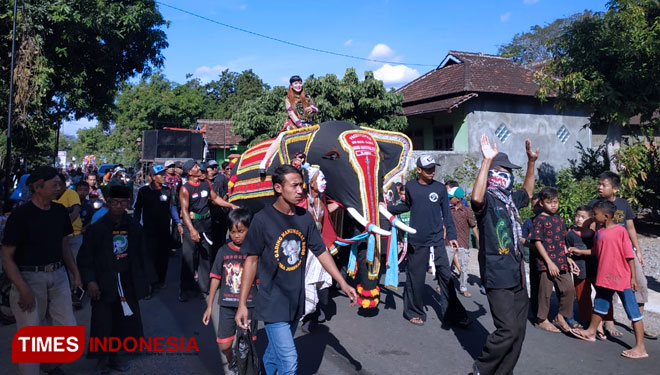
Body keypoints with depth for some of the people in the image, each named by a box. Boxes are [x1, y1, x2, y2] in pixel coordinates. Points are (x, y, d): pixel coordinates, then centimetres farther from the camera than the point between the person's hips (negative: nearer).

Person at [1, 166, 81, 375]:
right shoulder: (21, 215, -12)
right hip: (29, 278, -5)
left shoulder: (60, 211, 4)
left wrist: (75, 273, 10)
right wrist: (23, 289, -17)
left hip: (58, 276, 5)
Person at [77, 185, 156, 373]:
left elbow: (140, 255, 6)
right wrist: (89, 281, -16)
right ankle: (102, 359, 23)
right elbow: (85, 258, -7)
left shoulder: (134, 227, 2)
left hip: (127, 283, 4)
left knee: (125, 321, 12)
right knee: (103, 323, 2)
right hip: (104, 283, -4)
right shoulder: (96, 227, -9)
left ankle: (114, 356, 32)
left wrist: (147, 278, 5)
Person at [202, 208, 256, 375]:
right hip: (227, 304, 2)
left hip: (249, 304, -1)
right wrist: (209, 306, 7)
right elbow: (216, 279, 5)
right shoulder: (224, 251, 0)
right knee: (224, 345, 4)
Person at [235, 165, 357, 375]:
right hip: (273, 301, -5)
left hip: (297, 300, 5)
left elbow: (321, 252, 6)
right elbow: (251, 260, -9)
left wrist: (342, 283, 1)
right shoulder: (263, 219, -14)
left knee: (276, 352, 20)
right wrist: (242, 304, -9)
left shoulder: (305, 217, -1)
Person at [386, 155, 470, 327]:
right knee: (415, 277, 5)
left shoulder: (440, 188, 1)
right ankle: (414, 312, 21)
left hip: (437, 240, 1)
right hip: (416, 241, 0)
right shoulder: (410, 187, 2)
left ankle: (452, 313, 12)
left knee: (446, 275, -1)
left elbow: (446, 213, 5)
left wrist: (451, 235, 1)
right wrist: (389, 208, 7)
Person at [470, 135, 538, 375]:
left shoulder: (510, 199, 13)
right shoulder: (487, 199, -13)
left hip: (517, 275, 9)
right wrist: (487, 161, -38)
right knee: (508, 329, -11)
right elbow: (476, 198, -38)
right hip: (497, 276, -9)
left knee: (519, 330, 12)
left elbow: (527, 193, 35)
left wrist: (531, 162, 26)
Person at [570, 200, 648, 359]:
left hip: (622, 278, -7)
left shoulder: (621, 230, -13)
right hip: (604, 277, 7)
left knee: (632, 310, 0)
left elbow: (629, 255, -12)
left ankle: (640, 348, 5)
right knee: (600, 304, 21)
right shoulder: (599, 233, 6)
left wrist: (633, 276, -12)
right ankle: (591, 332, 39)